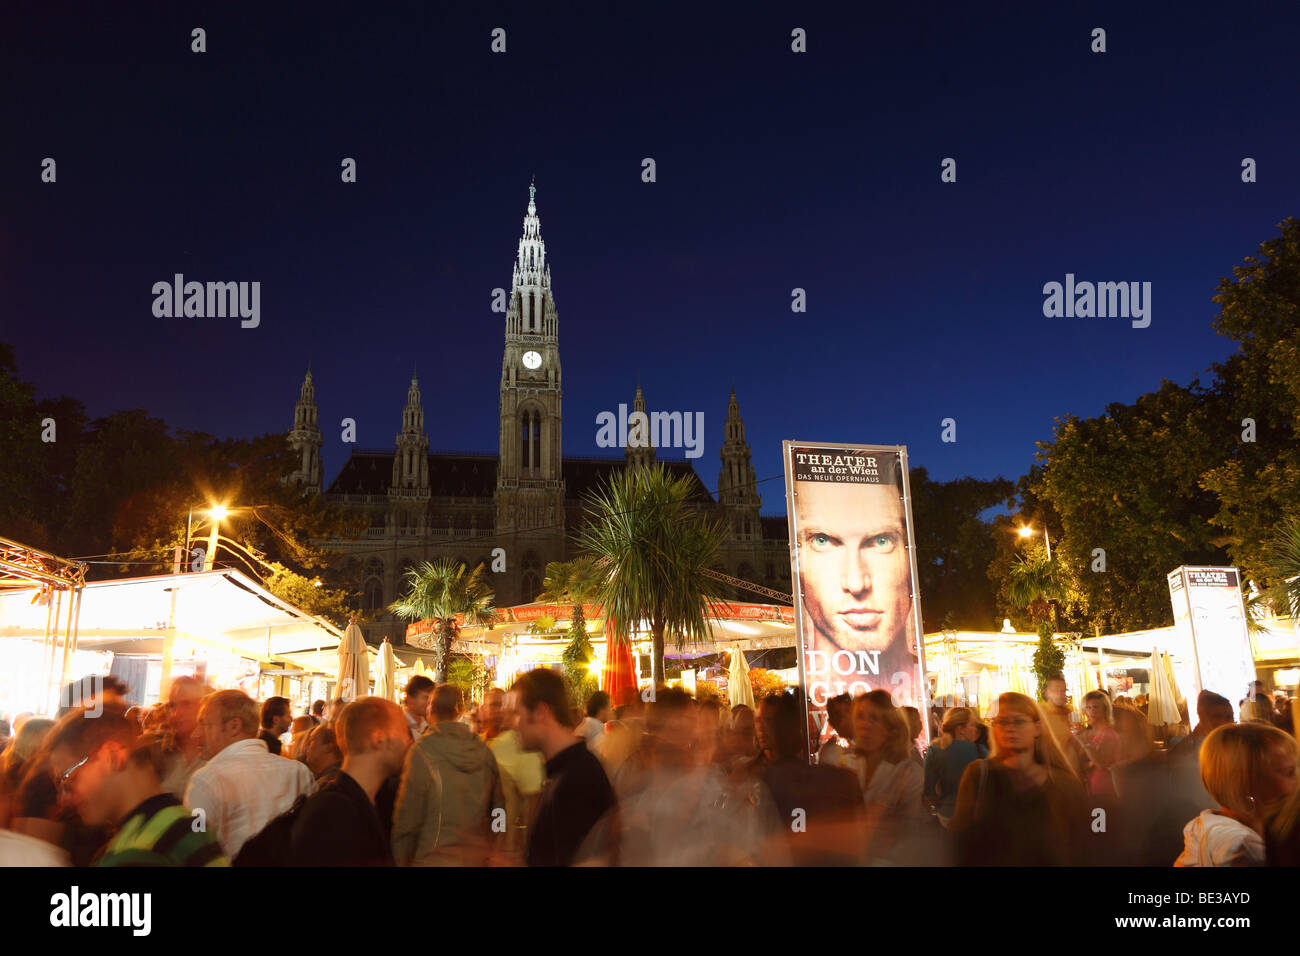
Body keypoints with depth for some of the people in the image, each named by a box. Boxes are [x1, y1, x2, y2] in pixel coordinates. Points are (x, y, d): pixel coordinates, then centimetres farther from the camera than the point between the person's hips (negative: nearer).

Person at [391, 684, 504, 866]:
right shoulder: (484, 751, -1)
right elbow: (499, 808, 5)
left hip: (433, 859, -4)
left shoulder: (421, 751, -13)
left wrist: (401, 862, 0)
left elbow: (407, 819, -11)